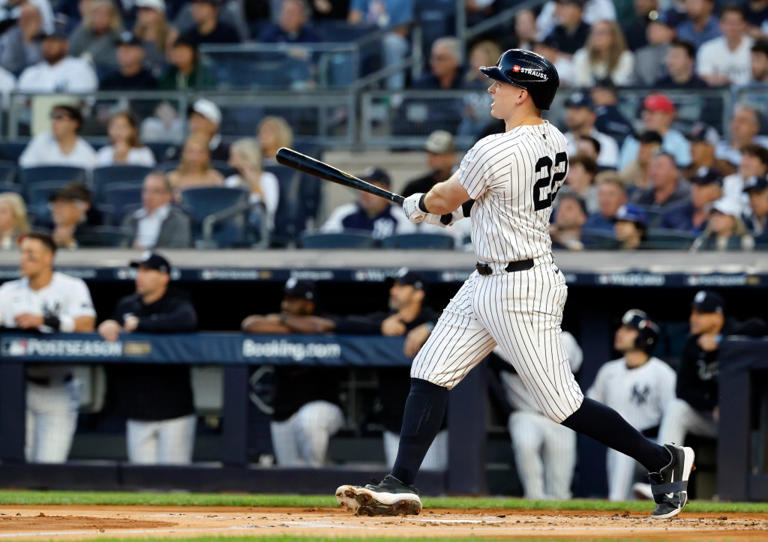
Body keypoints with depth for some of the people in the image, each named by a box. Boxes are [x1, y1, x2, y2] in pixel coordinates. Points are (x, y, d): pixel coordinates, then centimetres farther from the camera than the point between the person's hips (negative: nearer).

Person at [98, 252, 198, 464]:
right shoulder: (126, 306, 14)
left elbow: (187, 320, -27)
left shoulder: (177, 304, -5)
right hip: (137, 411, 5)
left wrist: (140, 324, -21)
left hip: (172, 407, -5)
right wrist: (108, 326, -6)